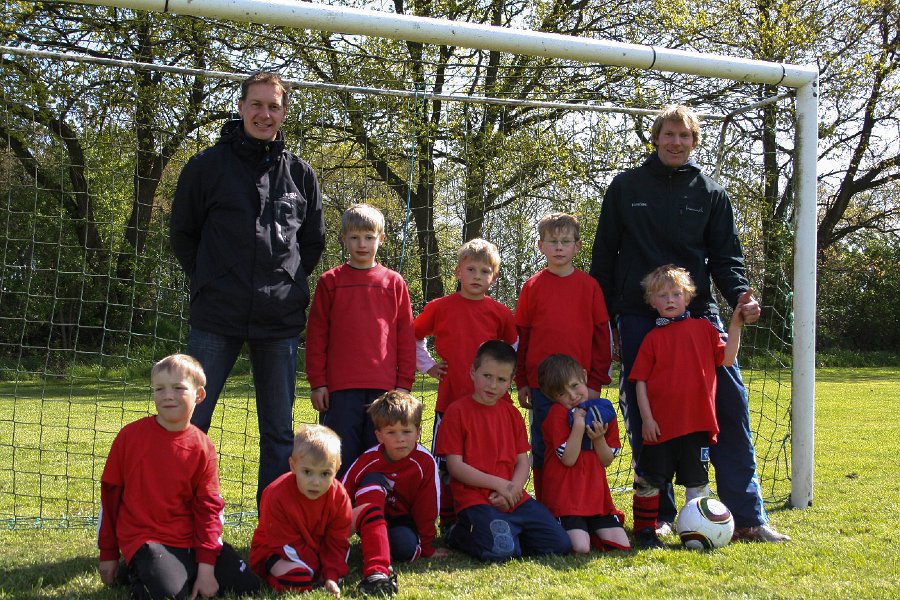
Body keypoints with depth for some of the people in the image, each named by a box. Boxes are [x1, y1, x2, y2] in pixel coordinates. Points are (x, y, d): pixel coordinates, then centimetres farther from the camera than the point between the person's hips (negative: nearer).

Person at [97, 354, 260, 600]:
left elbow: (209, 508, 1)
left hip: (191, 540, 3)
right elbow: (109, 493, 3)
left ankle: (183, 571, 12)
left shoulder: (202, 448, 1)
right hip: (145, 540, -3)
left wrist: (207, 567, -7)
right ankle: (136, 573, 4)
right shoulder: (131, 435, -4)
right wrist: (108, 554, 7)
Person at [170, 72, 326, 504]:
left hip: (281, 321, 2)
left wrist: (288, 283, 11)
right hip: (216, 319, -2)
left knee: (279, 431, 8)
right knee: (190, 423, -1)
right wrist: (210, 282, 5)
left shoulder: (300, 174, 9)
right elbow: (181, 233, 10)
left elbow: (314, 241, 20)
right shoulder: (208, 166, 3)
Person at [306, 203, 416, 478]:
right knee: (340, 459, 1)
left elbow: (406, 337, 9)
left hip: (385, 387, 1)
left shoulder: (394, 282, 9)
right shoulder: (330, 281, 6)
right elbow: (316, 335, 6)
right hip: (341, 387, -1)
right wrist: (317, 382, 0)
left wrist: (404, 383, 3)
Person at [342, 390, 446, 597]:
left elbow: (426, 508, -8)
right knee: (373, 482, -34)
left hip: (404, 521, -1)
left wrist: (426, 548, -1)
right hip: (372, 519, 1)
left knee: (406, 545, -38)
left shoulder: (425, 462, -17)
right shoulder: (368, 460, -16)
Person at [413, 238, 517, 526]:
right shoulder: (440, 308, 0)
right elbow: (412, 338, 15)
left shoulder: (500, 313, 3)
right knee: (446, 466, 5)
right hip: (450, 399, -1)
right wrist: (428, 365, 6)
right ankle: (449, 525, 16)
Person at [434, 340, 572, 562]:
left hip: (514, 498, 6)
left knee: (560, 544, -4)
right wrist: (498, 484, -13)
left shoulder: (512, 413, 14)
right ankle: (459, 534, 0)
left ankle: (506, 531, 15)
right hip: (475, 499, -6)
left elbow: (522, 462, 11)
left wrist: (513, 490, -10)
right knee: (502, 552, -30)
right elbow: (455, 466, -9)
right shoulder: (457, 411, -4)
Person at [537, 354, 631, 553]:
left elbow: (607, 461, 6)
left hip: (597, 496, 5)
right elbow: (568, 459, -16)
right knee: (580, 548, -21)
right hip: (565, 497, -5)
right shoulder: (558, 414, -7)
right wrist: (579, 425, -20)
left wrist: (598, 438, -12)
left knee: (621, 545, -6)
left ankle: (589, 530, 20)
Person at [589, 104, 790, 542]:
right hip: (639, 320, -1)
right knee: (644, 419, 1)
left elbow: (726, 256, 8)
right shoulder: (626, 187, 8)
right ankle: (658, 516, 13)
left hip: (699, 314, 1)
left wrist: (740, 295, -13)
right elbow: (604, 254, 9)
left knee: (730, 405, -7)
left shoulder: (711, 194, 11)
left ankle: (747, 517, 0)